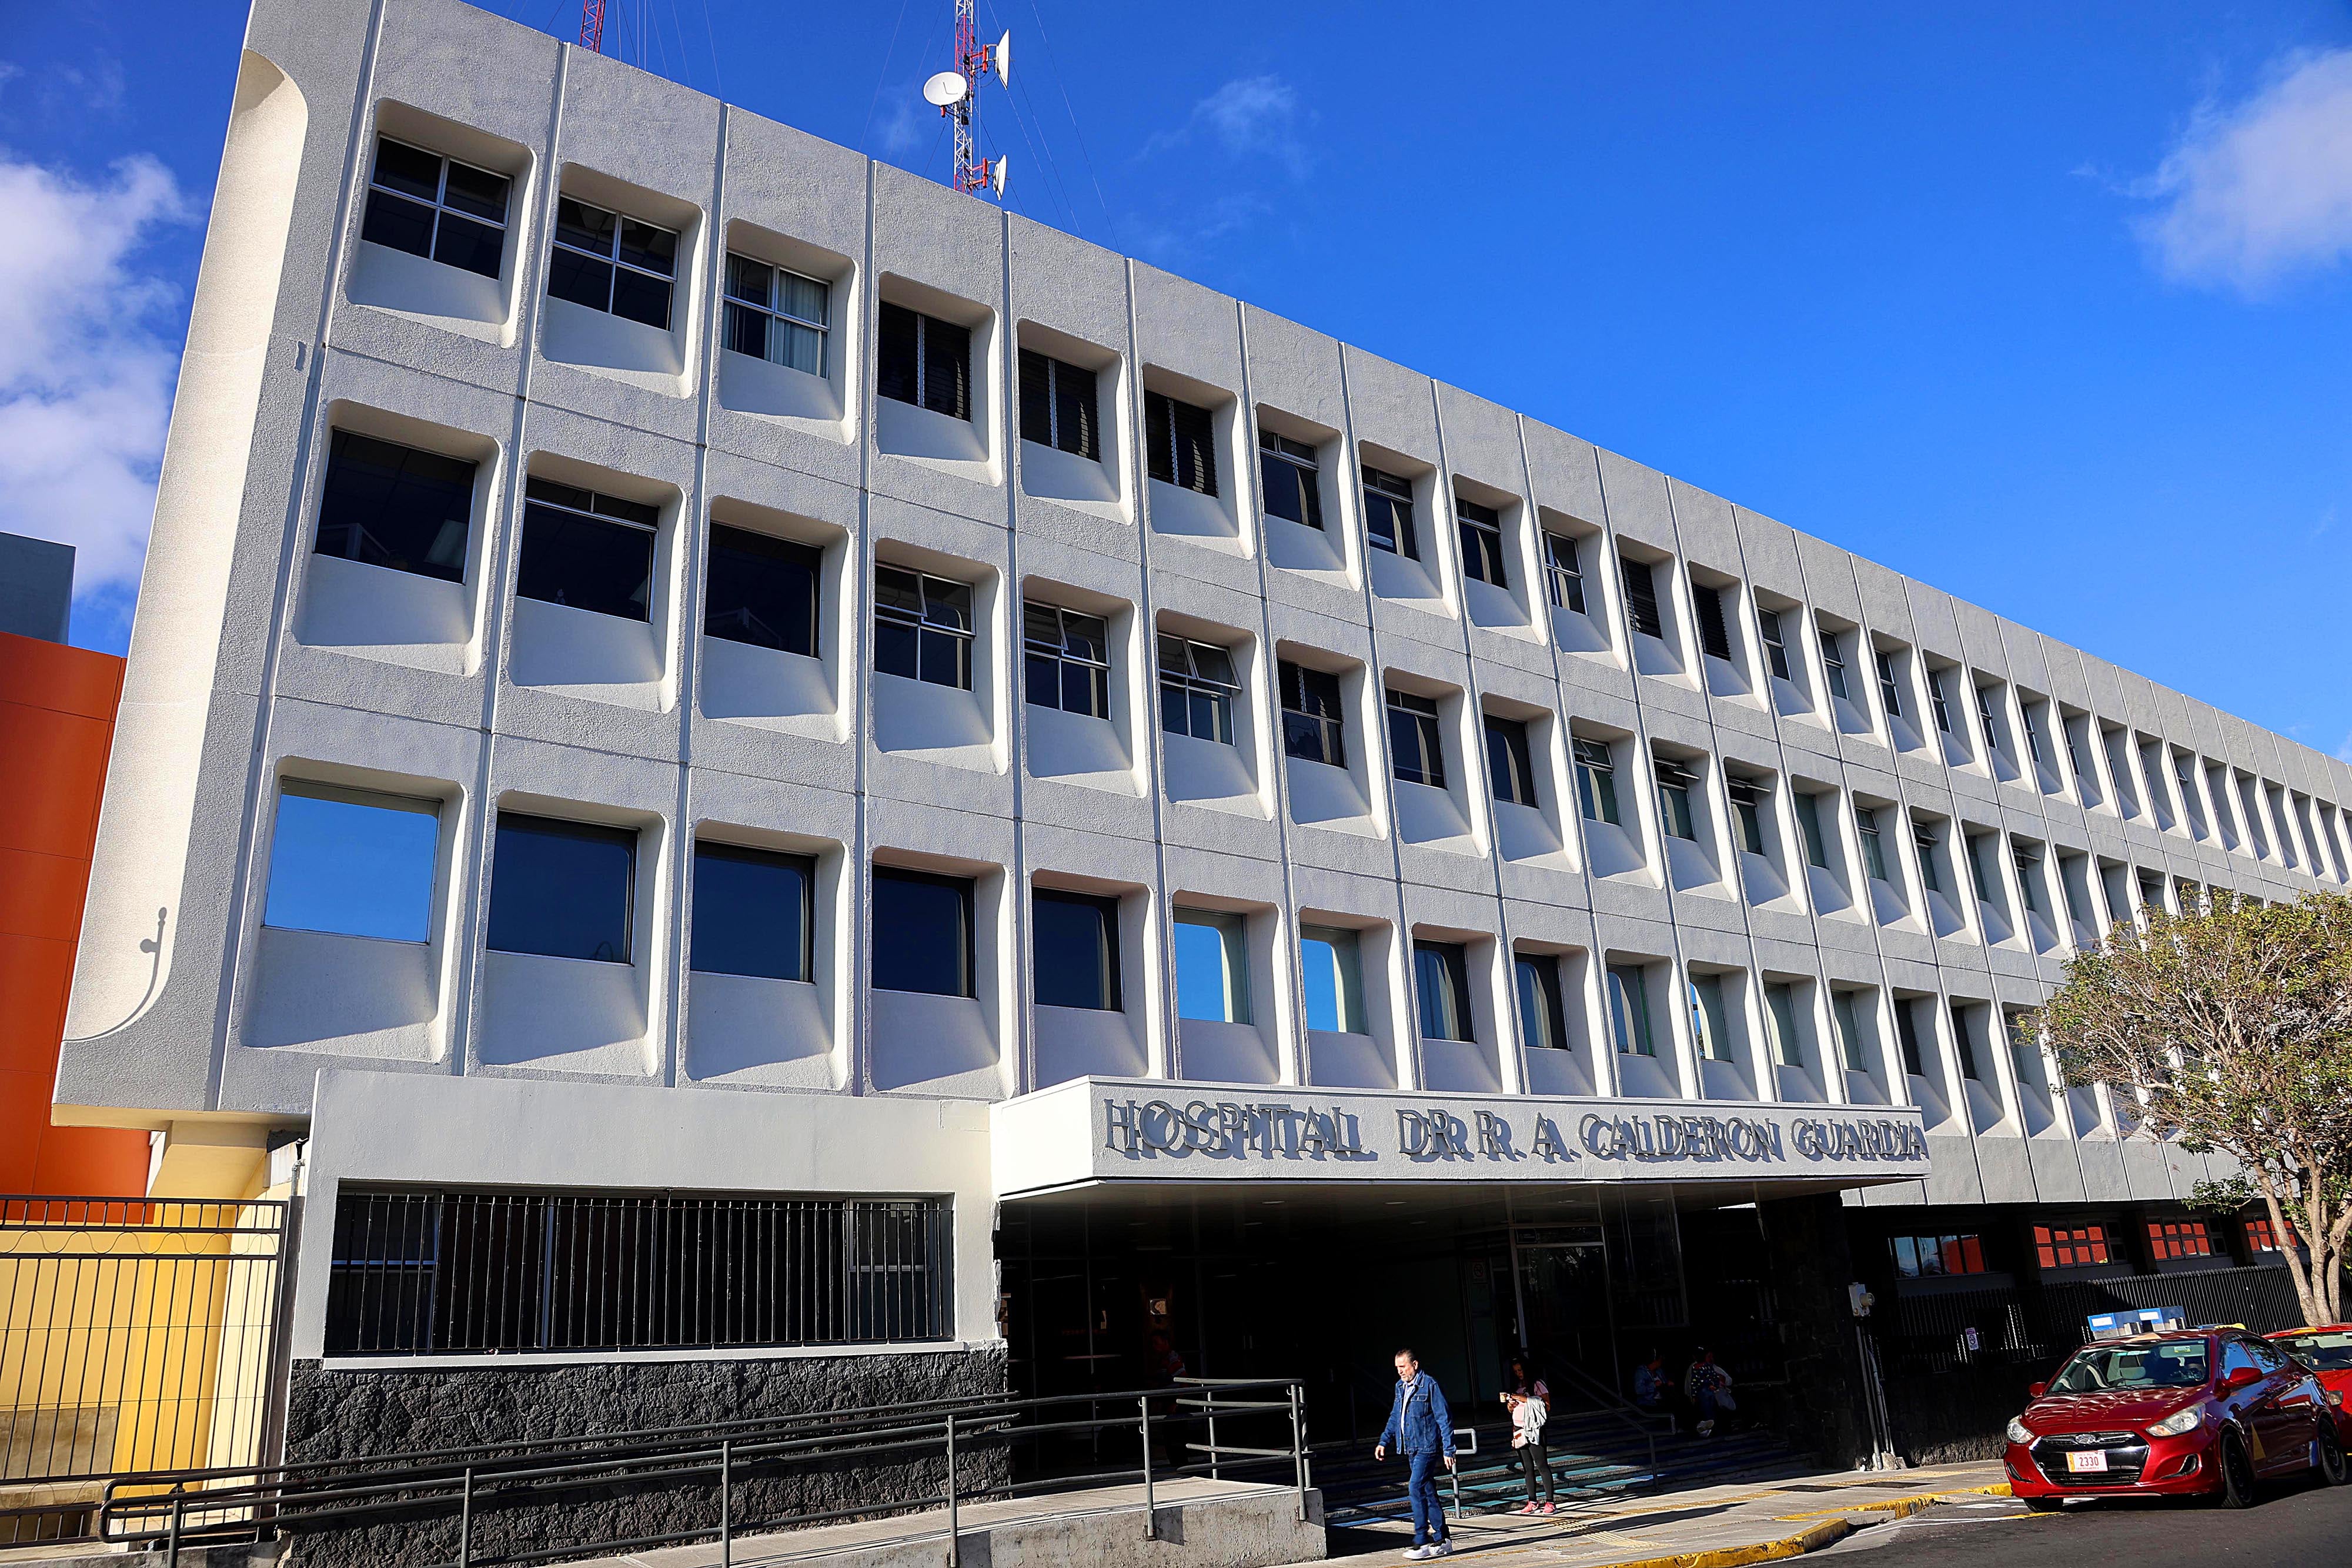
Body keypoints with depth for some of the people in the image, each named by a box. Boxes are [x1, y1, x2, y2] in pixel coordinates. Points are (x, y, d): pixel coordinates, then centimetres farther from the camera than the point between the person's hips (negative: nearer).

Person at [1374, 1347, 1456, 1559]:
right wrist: (1384, 1442, 13)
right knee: (1428, 1493, 11)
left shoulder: (1430, 1385, -10)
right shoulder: (1400, 1387, 13)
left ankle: (1422, 1542, -11)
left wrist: (1448, 1450, -12)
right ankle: (1442, 1539, 18)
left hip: (1427, 1447, -8)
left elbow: (1444, 1419, -10)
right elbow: (1395, 1418, 22)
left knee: (1416, 1488, -15)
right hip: (1411, 1449, 8)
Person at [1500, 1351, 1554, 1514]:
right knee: (1527, 1468, 8)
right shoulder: (1516, 1386, 15)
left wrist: (1527, 1400, -18)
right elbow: (1511, 1409, 22)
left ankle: (1550, 1502, -6)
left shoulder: (1537, 1384, -5)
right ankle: (1532, 1503, 12)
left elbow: (1547, 1406, -13)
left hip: (1533, 1430, -7)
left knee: (1542, 1465, -8)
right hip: (1519, 1430, 7)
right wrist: (1509, 1405, -1)